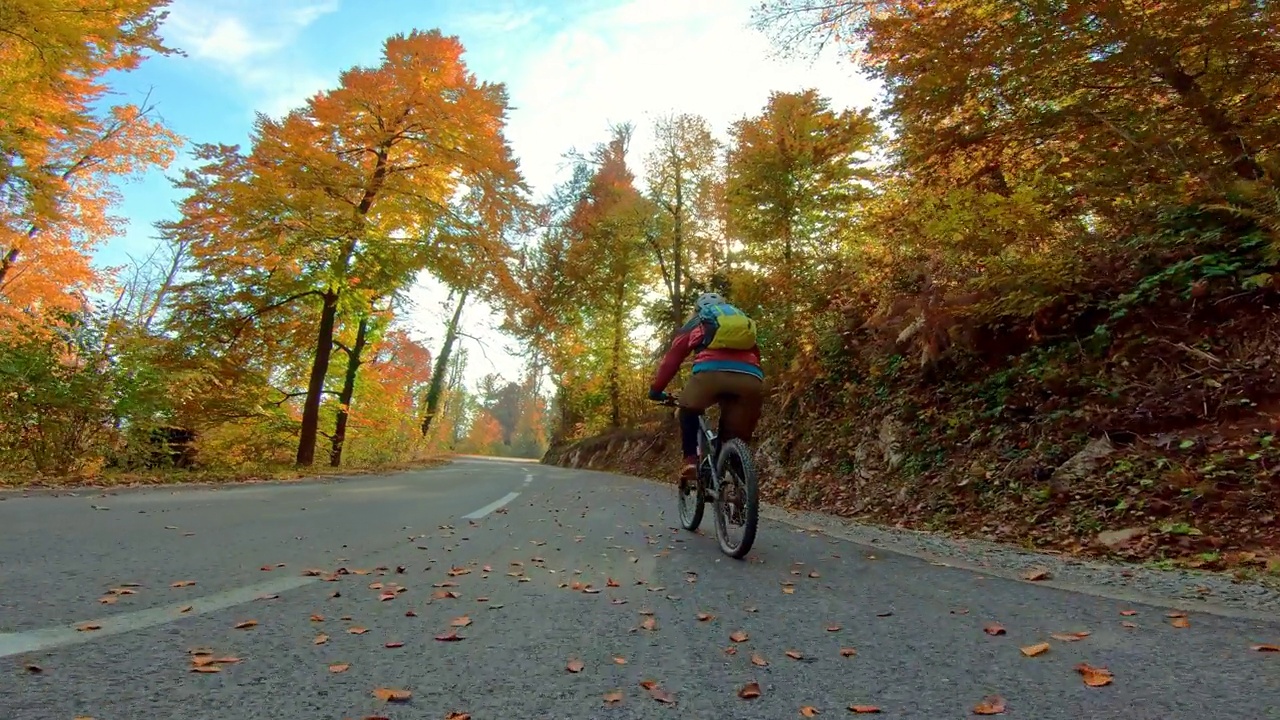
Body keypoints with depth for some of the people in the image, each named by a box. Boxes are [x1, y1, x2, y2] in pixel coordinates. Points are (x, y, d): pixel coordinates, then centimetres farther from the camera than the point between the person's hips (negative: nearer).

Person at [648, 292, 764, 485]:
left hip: (712, 372, -2)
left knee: (688, 409, 27)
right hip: (751, 380, 3)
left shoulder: (695, 324, 31)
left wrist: (656, 389, 38)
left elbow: (672, 358, 28)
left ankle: (690, 459, 13)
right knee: (737, 437, 19)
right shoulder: (746, 323, 40)